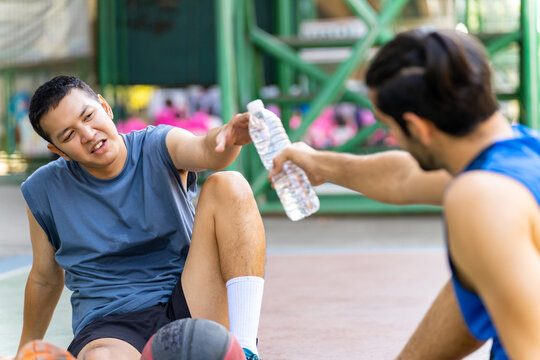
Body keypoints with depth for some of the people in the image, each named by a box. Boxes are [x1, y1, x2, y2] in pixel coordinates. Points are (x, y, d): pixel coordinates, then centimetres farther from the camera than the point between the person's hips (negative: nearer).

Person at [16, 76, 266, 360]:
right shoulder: (45, 191, 4)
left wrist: (229, 136, -48)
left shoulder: (159, 147, 1)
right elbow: (45, 279, 18)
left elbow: (206, 151, -24)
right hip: (109, 326, -2)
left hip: (188, 310, 2)